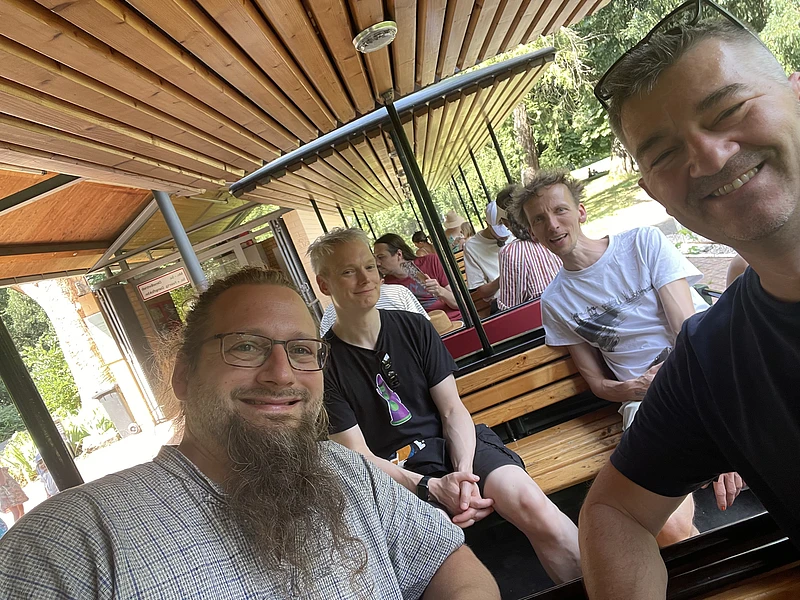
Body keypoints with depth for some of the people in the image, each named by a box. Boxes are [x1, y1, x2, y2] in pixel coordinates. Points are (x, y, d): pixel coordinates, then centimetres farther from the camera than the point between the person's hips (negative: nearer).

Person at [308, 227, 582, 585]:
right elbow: (358, 456, -6)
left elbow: (453, 410, 3)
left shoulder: (413, 327, 5)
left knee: (537, 510, -25)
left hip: (453, 446, 3)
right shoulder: (324, 362, -4)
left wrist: (464, 472, -15)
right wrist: (432, 488, -19)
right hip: (393, 474, -2)